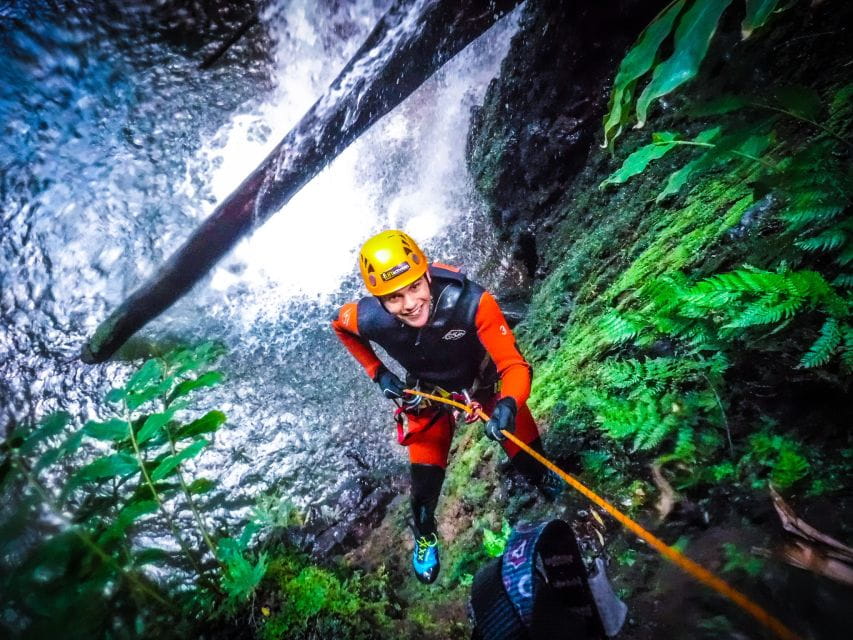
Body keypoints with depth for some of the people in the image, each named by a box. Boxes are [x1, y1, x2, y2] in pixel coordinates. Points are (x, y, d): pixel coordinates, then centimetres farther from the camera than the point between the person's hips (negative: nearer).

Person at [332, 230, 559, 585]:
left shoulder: (470, 301, -41)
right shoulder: (369, 318, -32)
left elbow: (514, 365, -37)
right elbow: (340, 324, -6)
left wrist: (508, 405, -57)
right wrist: (378, 373, -8)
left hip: (485, 383, -1)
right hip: (428, 396, 1)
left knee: (529, 459, 5)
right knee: (425, 482, 2)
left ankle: (545, 481, 46)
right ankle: (425, 536, 38)